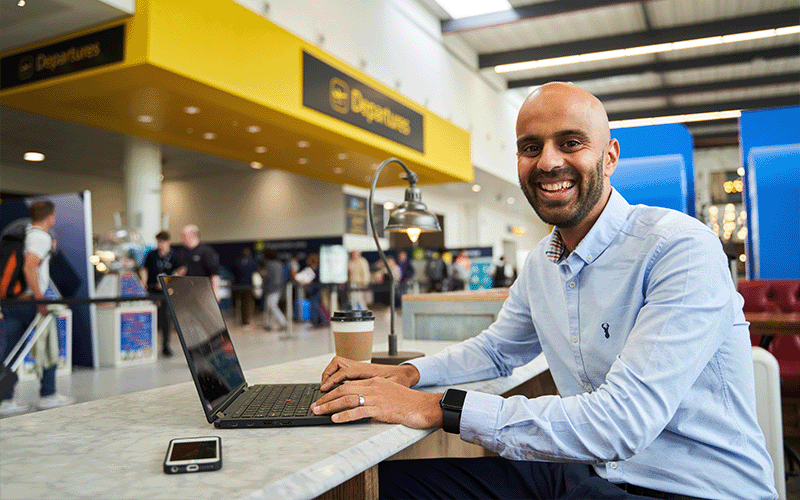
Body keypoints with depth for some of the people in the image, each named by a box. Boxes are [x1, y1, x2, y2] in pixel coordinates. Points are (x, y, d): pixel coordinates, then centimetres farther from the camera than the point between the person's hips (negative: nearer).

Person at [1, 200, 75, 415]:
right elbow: (29, 267, -22)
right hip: (28, 300, -8)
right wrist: (40, 299, -20)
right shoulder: (41, 237, -10)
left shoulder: (24, 234, 15)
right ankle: (47, 395, 10)